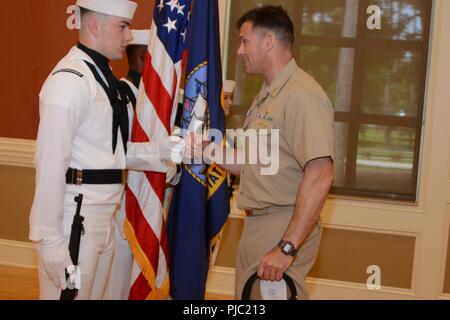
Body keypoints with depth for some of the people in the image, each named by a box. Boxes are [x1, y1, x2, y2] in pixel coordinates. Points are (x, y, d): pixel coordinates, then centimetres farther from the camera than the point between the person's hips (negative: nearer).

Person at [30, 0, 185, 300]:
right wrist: (50, 239, -22)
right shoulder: (70, 80, -16)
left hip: (104, 219, 9)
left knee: (95, 294, 20)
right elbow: (50, 163, -21)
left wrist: (163, 150, 2)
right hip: (74, 220, -9)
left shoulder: (104, 77, 13)